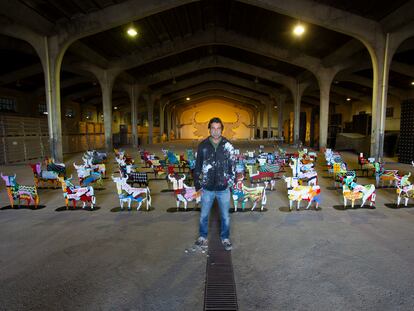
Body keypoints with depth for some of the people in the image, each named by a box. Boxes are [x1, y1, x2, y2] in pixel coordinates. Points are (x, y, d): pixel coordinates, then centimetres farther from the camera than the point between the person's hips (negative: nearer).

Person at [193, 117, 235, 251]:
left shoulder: (228, 146, -3)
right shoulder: (203, 145, -3)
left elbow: (232, 166, 2)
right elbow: (198, 167, 3)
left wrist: (231, 181, -4)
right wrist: (197, 185, 2)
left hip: (223, 188, 0)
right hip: (207, 188, 0)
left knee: (225, 216, 13)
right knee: (204, 215, 15)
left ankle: (225, 238, 33)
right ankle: (203, 237, 36)